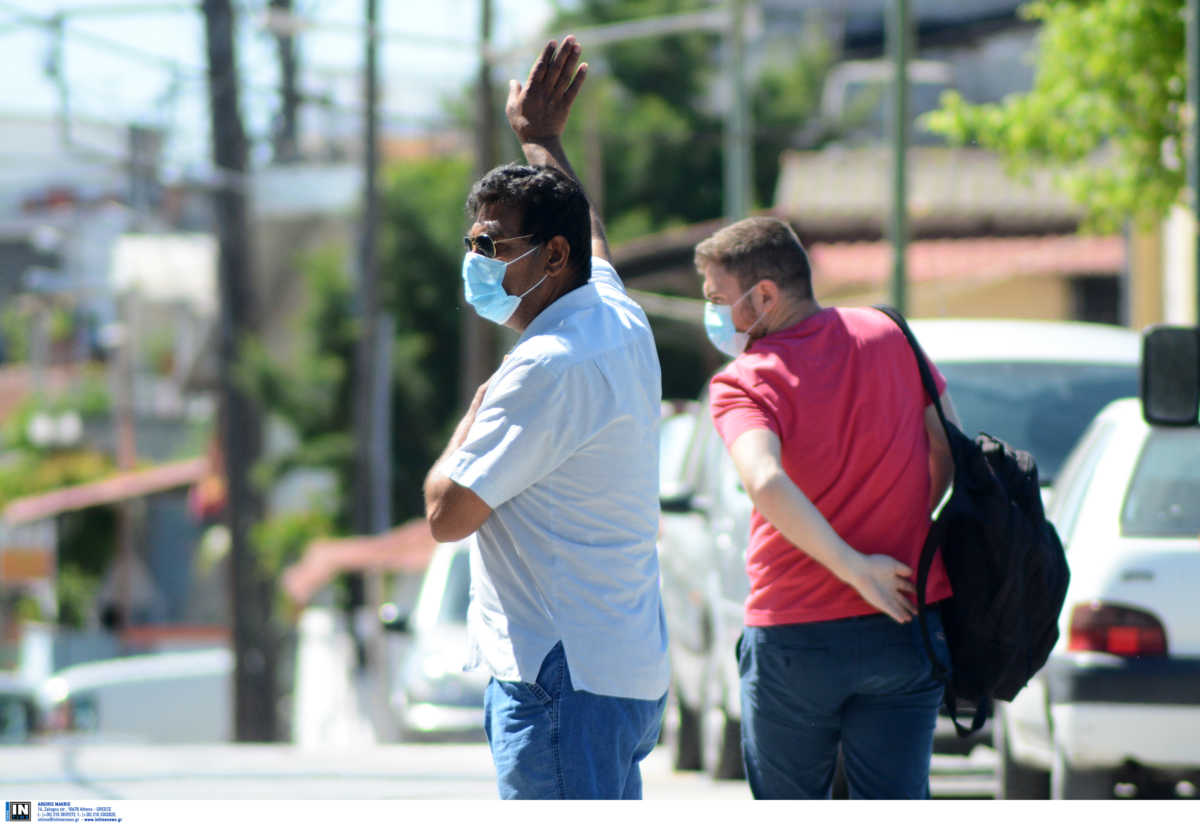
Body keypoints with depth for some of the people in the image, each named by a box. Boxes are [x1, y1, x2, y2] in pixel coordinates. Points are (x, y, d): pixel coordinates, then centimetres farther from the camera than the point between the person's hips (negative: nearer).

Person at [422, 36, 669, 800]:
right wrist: (542, 138, 49)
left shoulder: (545, 369, -17)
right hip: (626, 668, 10)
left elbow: (448, 514, -15)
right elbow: (588, 233, 36)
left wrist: (474, 414, 2)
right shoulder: (620, 325, 12)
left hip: (561, 674, -10)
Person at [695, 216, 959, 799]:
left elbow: (766, 483, -29)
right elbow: (948, 451, 12)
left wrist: (855, 568, -24)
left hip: (793, 640, -3)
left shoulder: (742, 384, -10)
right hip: (908, 629, 3)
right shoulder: (889, 337, 4)